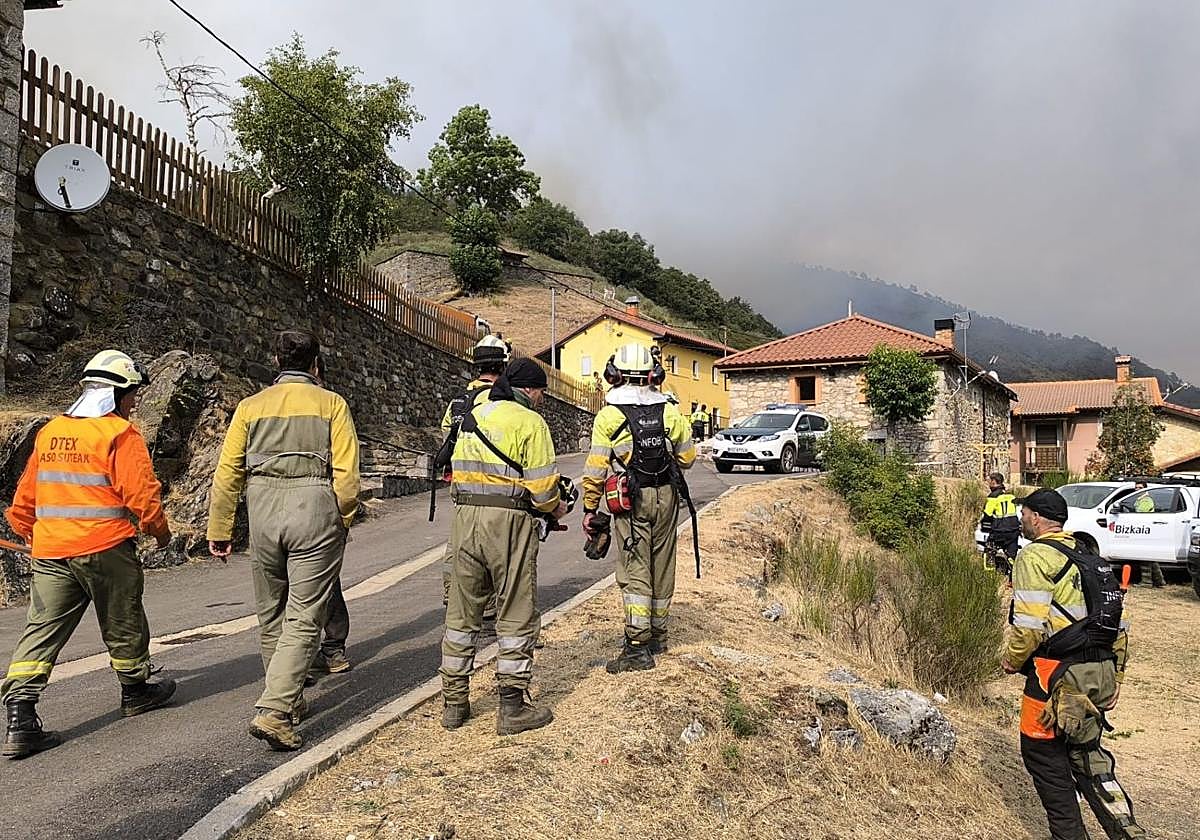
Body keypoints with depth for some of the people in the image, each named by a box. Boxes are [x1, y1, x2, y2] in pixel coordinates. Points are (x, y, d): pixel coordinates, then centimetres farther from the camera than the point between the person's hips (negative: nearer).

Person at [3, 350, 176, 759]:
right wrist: (161, 531, 3)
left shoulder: (48, 432, 11)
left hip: (50, 554, 6)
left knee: (41, 631, 6)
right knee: (123, 625, 13)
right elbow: (141, 494, -14)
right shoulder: (121, 435, -11)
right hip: (105, 549, -5)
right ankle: (136, 691, 31)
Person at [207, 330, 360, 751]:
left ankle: (288, 702, 32)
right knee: (303, 620, 1)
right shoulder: (332, 404, 2)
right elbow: (346, 473, -6)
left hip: (263, 512, 4)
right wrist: (342, 521, 6)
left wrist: (219, 531, 11)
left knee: (271, 618, 19)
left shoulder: (251, 406, 11)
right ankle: (273, 712, -9)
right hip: (315, 512, -3)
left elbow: (228, 472, 6)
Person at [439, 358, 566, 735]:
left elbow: (459, 472, 16)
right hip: (509, 521, -6)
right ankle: (512, 707, 11)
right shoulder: (529, 422, -5)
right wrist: (555, 507, 8)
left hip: (464, 519, 6)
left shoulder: (471, 418, 16)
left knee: (462, 615, 14)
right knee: (516, 617, 5)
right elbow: (542, 484, -10)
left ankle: (454, 703, 23)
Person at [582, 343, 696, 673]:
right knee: (662, 567, 14)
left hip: (631, 501, -4)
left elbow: (596, 469, -9)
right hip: (666, 497, 4)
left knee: (634, 571, -1)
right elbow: (687, 457, 9)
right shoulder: (669, 411, 1)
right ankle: (657, 634, 28)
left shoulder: (608, 415, -9)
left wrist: (590, 509, 0)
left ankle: (638, 646, -3)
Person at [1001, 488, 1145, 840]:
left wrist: (1012, 660, -3)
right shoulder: (1093, 559, 14)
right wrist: (1116, 675, 23)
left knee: (1043, 753, 8)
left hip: (1059, 676, -8)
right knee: (1086, 752, 22)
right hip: (1100, 675, 8)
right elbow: (1119, 623, 16)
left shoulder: (1035, 557, -12)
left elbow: (1030, 625, -20)